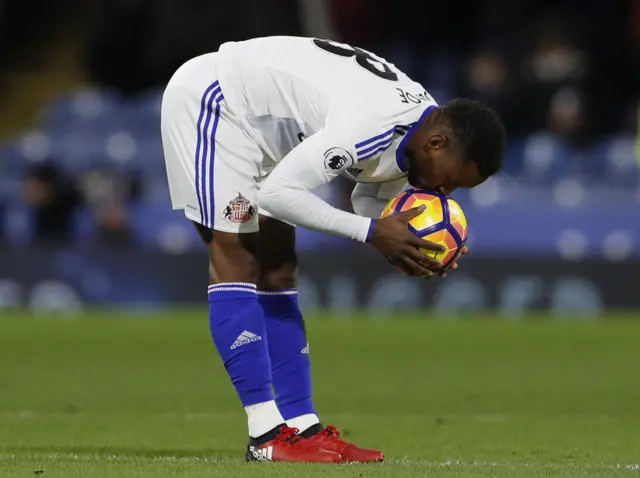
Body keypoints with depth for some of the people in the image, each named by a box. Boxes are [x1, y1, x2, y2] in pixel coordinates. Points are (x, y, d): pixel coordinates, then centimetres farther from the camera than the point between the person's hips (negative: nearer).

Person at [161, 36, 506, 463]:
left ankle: (303, 428, 5)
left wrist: (404, 244, -13)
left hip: (255, 116, 10)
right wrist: (372, 232, -28)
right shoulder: (370, 126, -34)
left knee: (277, 270, 5)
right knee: (236, 260, -13)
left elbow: (373, 198, 9)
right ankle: (267, 435, -15)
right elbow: (278, 192, -30)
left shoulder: (419, 128, -5)